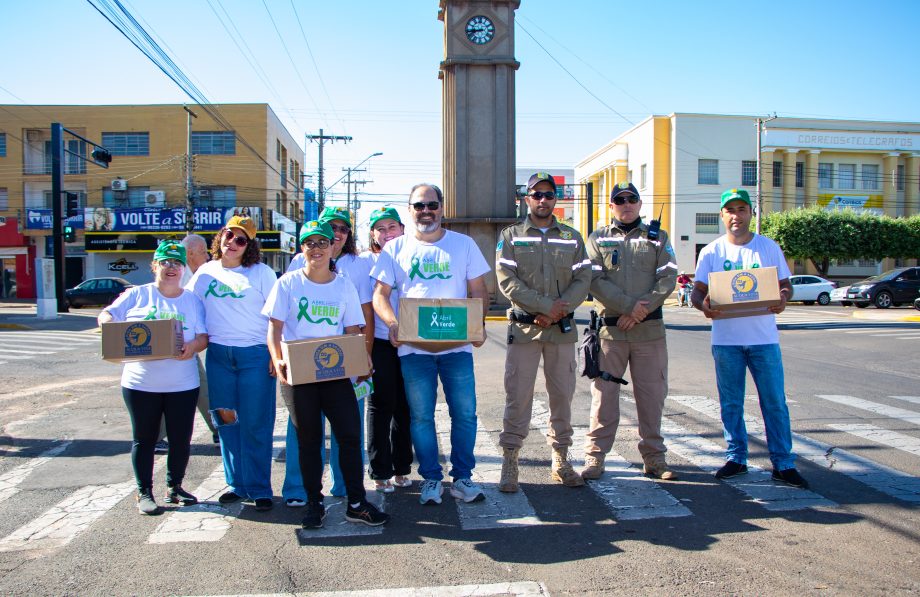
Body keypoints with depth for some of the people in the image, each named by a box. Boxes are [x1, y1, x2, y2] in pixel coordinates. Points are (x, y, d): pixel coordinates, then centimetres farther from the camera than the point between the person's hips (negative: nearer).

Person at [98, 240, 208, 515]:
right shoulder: (136, 295, 5)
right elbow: (104, 316, 3)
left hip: (183, 384, 1)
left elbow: (204, 336, 1)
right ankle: (144, 492, 20)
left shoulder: (193, 301, 8)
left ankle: (174, 487, 25)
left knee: (181, 438, 7)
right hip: (140, 383, -1)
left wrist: (193, 346, -21)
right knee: (144, 438, 8)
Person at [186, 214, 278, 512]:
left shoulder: (261, 272, 0)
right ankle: (236, 483, 22)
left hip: (255, 354, -4)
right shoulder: (205, 272, 11)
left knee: (256, 425, -1)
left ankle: (259, 488, 9)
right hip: (218, 354, 4)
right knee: (226, 422, 9)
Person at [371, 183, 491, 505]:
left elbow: (479, 292, 7)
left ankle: (462, 478, 17)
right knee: (420, 416, 6)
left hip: (457, 344, 0)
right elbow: (380, 294, 4)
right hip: (413, 347, 0)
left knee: (465, 414, 2)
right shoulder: (395, 248, 8)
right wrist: (393, 323, -15)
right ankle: (431, 478, 21)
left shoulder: (464, 244, 8)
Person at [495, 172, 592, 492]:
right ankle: (510, 461, 9)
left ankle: (561, 460, 21)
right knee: (518, 395, -1)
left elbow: (583, 280, 3)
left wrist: (559, 311, -13)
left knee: (562, 394, 9)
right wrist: (546, 306, -15)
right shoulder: (511, 236, 5)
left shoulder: (572, 237, 12)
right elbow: (506, 280, -7)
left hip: (563, 328, 3)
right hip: (524, 327, -2)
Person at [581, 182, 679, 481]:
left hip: (649, 328, 1)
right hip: (609, 328, -1)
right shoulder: (598, 238, 9)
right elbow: (595, 280, -4)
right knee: (604, 392, 1)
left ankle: (654, 456, 19)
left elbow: (668, 278, 0)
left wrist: (642, 309, -13)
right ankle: (595, 456, 10)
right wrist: (628, 305, -15)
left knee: (652, 393, 6)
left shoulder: (657, 237, 12)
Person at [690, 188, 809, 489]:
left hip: (764, 338, 0)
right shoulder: (711, 251, 5)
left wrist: (782, 299, -14)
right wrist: (703, 304, -20)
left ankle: (783, 463, 11)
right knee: (731, 403, 9)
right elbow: (697, 291, 4)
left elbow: (785, 284, 9)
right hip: (726, 339, 0)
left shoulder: (769, 247, 6)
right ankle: (736, 458, 22)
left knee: (775, 401, 1)